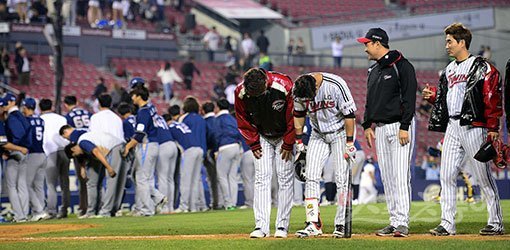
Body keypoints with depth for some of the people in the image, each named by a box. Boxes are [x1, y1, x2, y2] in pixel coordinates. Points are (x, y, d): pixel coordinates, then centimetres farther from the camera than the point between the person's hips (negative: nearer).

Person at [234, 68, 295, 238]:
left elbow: (294, 116, -17)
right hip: (261, 137, 2)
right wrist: (253, 143, -6)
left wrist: (288, 144, -12)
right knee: (262, 178, -7)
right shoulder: (241, 92, -23)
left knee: (285, 178, -5)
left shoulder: (284, 86, -30)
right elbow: (243, 120, -4)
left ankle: (282, 226, -1)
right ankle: (261, 226, -10)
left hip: (284, 136, -2)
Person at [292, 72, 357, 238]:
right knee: (311, 176, -6)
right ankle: (313, 224, -7)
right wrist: (299, 141, 4)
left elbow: (349, 114, -21)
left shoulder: (336, 85, -29)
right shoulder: (298, 88, -14)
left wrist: (349, 144, -20)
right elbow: (299, 114, 2)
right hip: (318, 134, 4)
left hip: (340, 132, -4)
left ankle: (341, 224, -4)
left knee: (342, 178, -9)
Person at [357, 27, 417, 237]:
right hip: (380, 128, 9)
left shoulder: (401, 66, -9)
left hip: (400, 127, -8)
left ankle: (402, 222, -16)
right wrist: (367, 125, 14)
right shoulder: (374, 70, 16)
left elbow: (409, 98, -14)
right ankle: (394, 222, 10)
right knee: (387, 178, 7)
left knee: (400, 176, -13)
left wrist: (404, 127, -19)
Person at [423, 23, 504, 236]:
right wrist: (432, 95, 5)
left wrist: (493, 127, -17)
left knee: (483, 176, -3)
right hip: (451, 126, 8)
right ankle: (447, 224, 6)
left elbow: (493, 98, -12)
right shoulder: (449, 70, 18)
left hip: (473, 126, -8)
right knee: (446, 175, 3)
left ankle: (496, 222, 4)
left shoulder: (481, 67, -7)